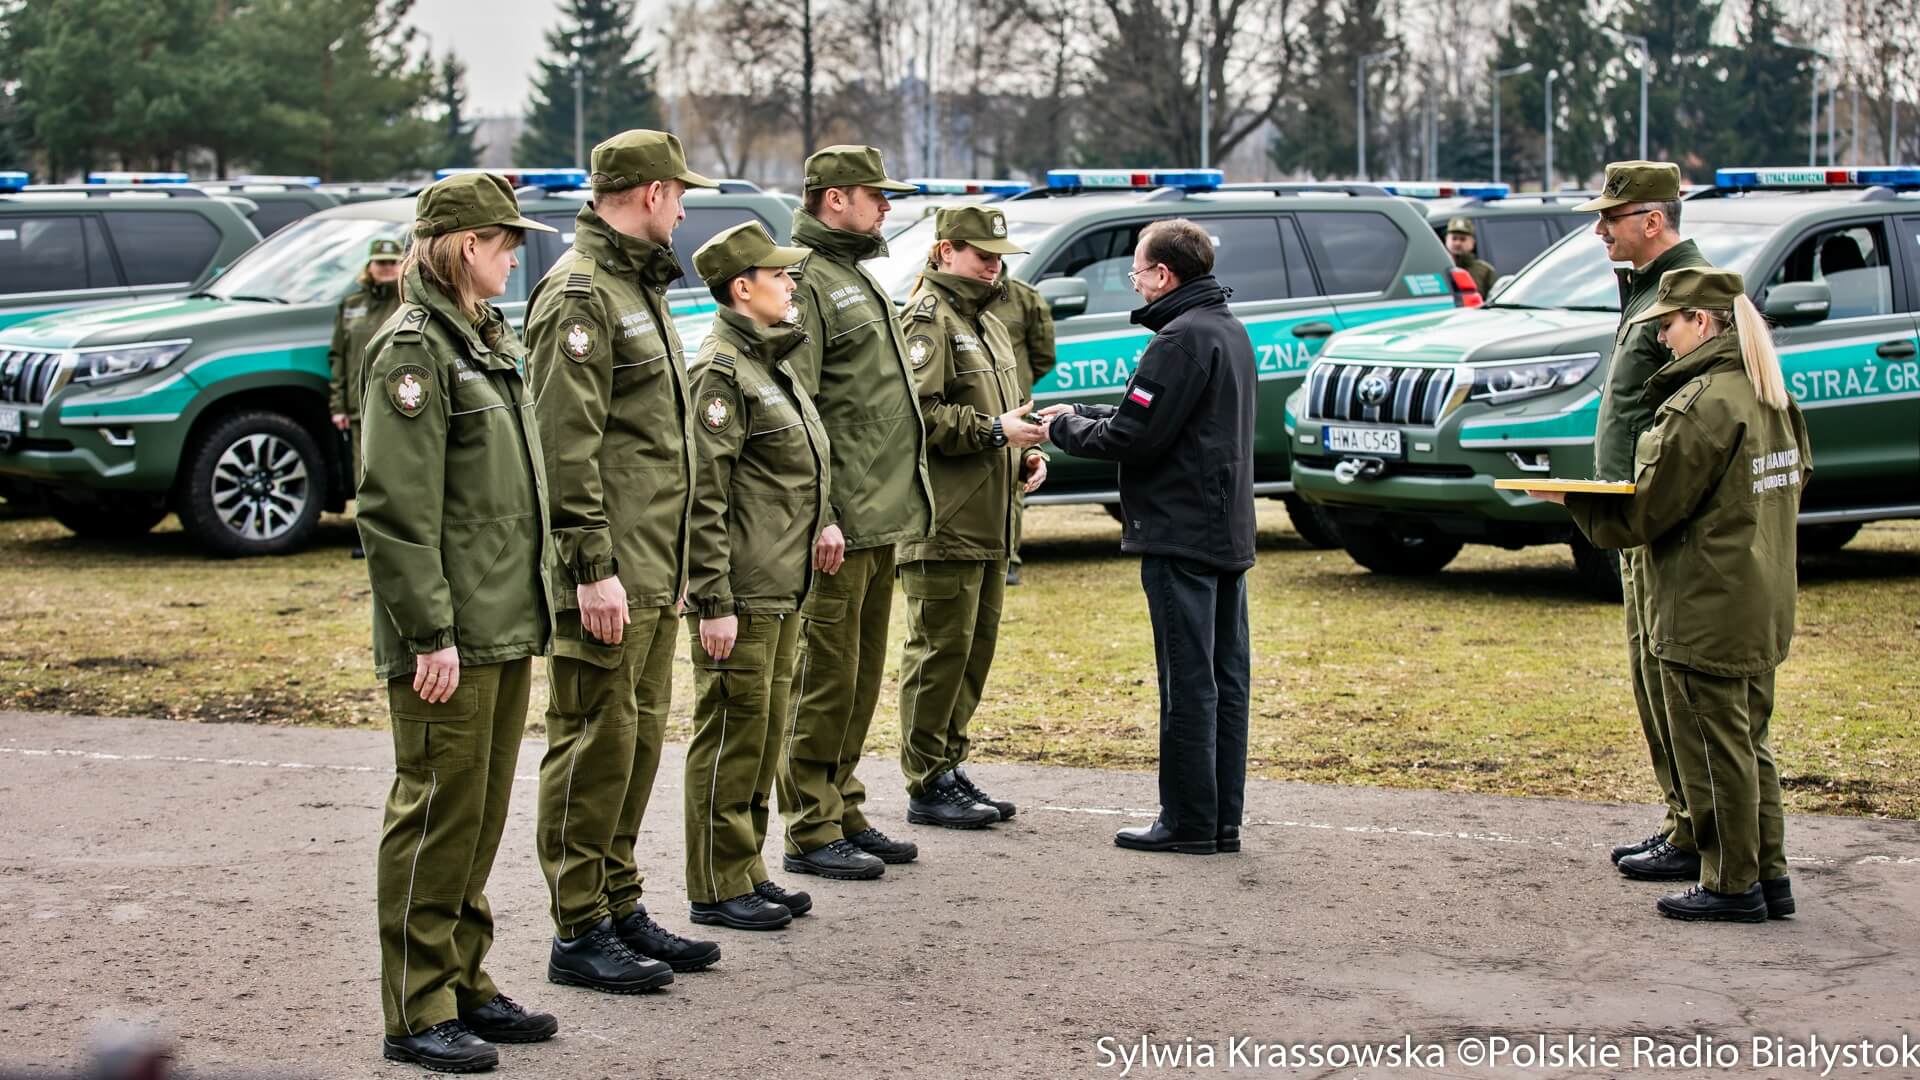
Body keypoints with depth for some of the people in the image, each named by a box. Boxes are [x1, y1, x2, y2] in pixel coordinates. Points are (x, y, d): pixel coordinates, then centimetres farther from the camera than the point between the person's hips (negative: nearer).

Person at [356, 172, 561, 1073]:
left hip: (507, 626, 9)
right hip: (451, 636, -9)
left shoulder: (490, 341, 16)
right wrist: (430, 632, -20)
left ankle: (465, 984, 24)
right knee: (438, 811, -3)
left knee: (483, 814, 14)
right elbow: (396, 508, -18)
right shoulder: (412, 348, -13)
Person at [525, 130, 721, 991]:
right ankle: (579, 931, 3)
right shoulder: (579, 293, -13)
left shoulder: (638, 287, 19)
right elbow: (567, 446, -19)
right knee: (595, 742, -4)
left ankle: (620, 907, 23)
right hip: (608, 571, -10)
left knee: (640, 735, 14)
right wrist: (594, 568, -22)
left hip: (654, 569, 10)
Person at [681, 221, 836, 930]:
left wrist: (820, 521, 11)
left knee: (764, 731, 14)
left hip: (782, 586, 10)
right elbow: (703, 498, -18)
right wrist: (713, 601, -21)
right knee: (731, 735, -3)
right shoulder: (721, 370, -14)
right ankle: (718, 889, 5)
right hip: (740, 592, -9)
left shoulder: (771, 361, 16)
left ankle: (748, 873, 23)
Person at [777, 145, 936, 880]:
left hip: (881, 518, 10)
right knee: (826, 679, -4)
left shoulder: (857, 280, 20)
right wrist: (819, 516, -23)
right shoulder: (804, 280, -12)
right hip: (840, 523, -10)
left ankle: (845, 813, 23)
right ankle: (810, 832, 3)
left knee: (862, 678, 14)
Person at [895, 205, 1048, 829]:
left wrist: (1026, 451, 13)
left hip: (990, 521, 10)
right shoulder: (928, 320, -10)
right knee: (940, 649, -5)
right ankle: (927, 785, 1)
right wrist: (993, 431, -19)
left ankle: (949, 766, 22)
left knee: (976, 648, 13)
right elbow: (918, 413, -21)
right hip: (945, 524, -10)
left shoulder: (986, 322, 21)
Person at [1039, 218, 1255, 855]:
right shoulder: (1229, 330, 16)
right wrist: (1080, 415, 16)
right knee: (1225, 678, 10)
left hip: (1181, 536, -10)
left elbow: (1132, 437, -19)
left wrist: (1066, 430, -2)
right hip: (1228, 533, 10)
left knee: (1187, 683, -4)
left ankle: (1187, 823, 1)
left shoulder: (1182, 339, -16)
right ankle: (1222, 820, 15)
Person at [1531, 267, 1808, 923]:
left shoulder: (1701, 406, -19)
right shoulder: (1775, 401, 8)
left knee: (1715, 749, 0)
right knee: (1749, 743, 16)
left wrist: (1569, 497, -4)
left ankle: (1732, 886, 7)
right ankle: (1769, 876, 21)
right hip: (1762, 610, 9)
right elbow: (1796, 479, 19)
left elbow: (1643, 511, -16)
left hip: (1706, 615, -9)